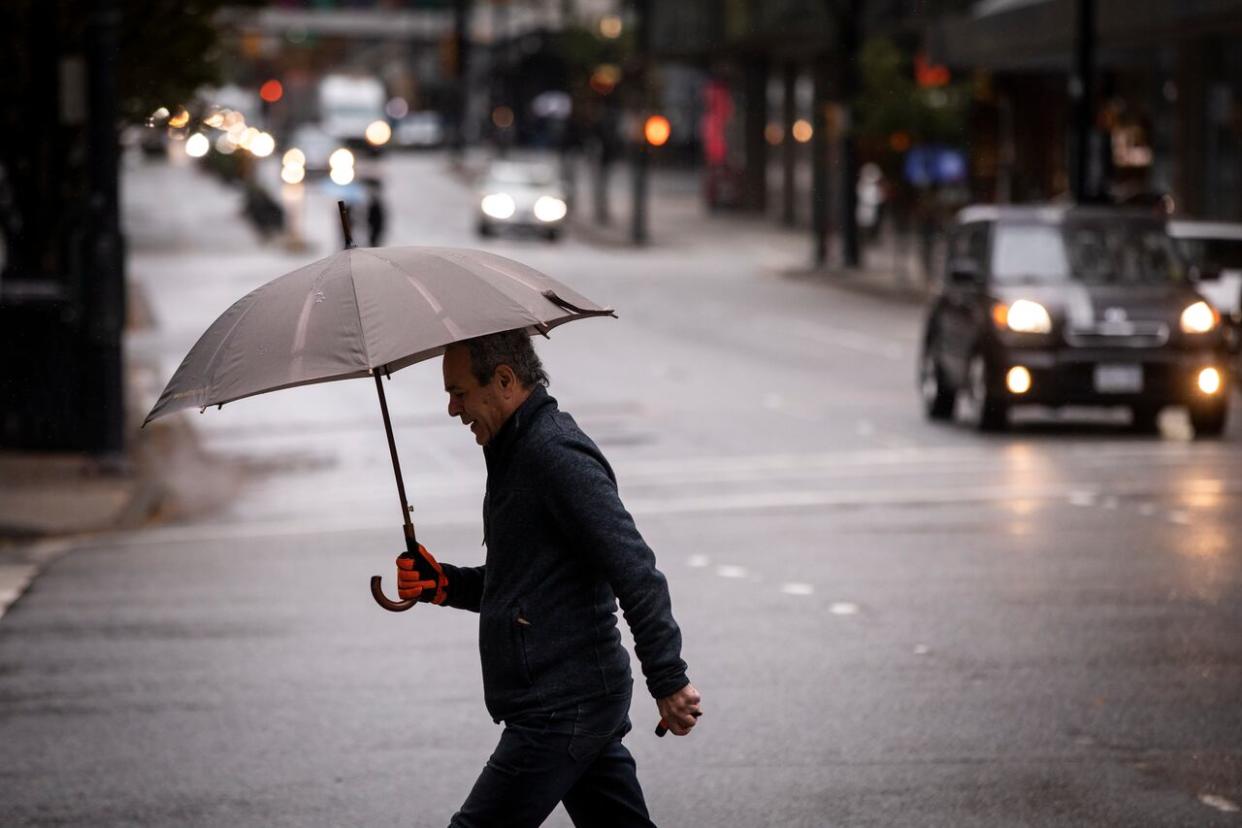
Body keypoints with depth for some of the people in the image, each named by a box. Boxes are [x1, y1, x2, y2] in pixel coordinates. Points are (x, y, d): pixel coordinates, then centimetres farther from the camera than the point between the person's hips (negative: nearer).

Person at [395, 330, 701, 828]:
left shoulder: (557, 455, -16)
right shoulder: (516, 452, 17)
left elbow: (635, 572, -21)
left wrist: (668, 680, -22)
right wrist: (444, 585, 10)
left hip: (563, 709, -10)